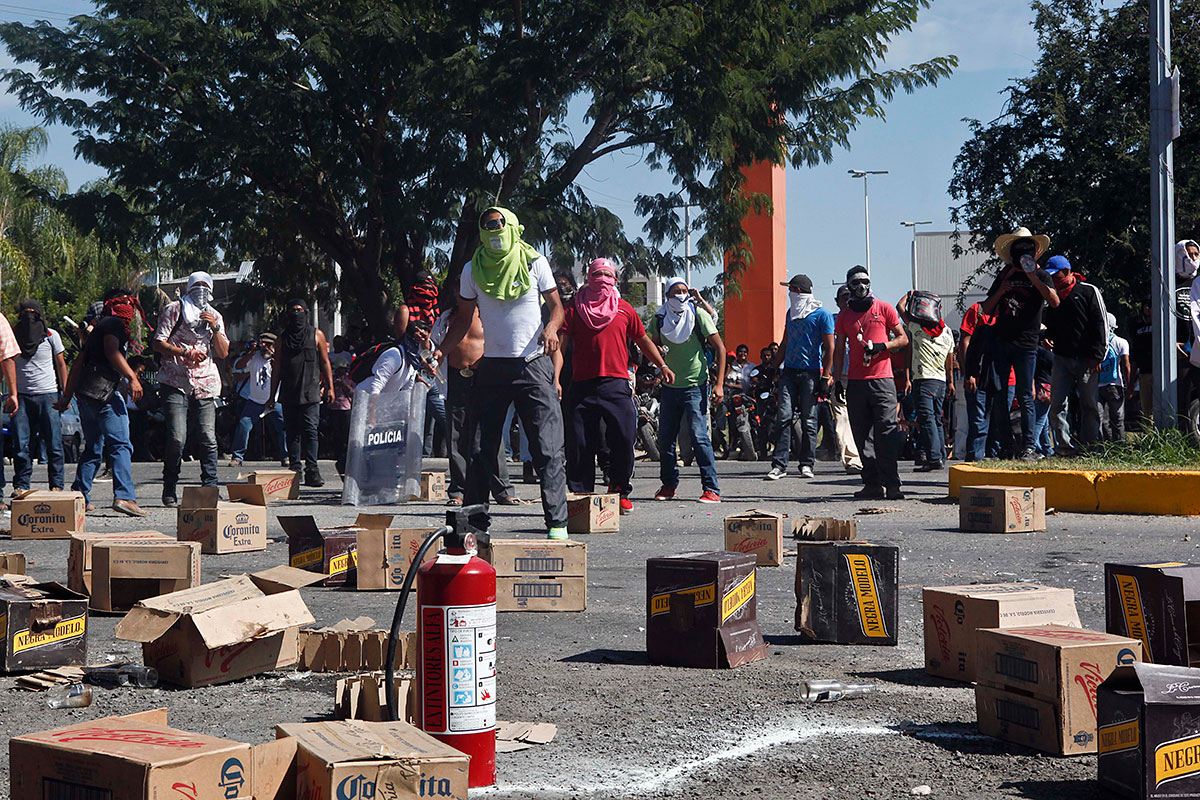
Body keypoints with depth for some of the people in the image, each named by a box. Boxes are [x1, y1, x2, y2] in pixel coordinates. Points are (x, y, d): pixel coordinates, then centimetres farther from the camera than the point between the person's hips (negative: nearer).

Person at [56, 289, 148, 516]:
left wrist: (68, 396, 27)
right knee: (120, 446, -13)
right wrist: (132, 378, -22)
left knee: (93, 448, 15)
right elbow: (112, 352, -16)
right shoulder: (115, 323, 0)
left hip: (86, 394, 9)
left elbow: (78, 363, 26)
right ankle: (124, 496, -23)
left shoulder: (98, 328, 26)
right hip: (104, 391, -9)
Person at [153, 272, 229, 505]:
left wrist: (215, 328, -3)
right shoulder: (174, 309, 8)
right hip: (175, 383, -3)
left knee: (208, 439, -7)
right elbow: (158, 343, 1)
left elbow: (223, 353, 12)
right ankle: (169, 490, 0)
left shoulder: (215, 316, 19)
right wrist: (185, 353, -13)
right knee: (177, 438, -13)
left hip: (205, 385, 3)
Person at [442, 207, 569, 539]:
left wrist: (551, 327, -18)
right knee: (482, 449, 3)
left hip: (534, 365, -2)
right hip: (492, 367, 2)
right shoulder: (472, 270, 6)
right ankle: (475, 520, 12)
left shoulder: (535, 263, 1)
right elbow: (463, 320, 13)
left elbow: (556, 305, 5)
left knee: (547, 449, -7)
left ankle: (557, 523, -5)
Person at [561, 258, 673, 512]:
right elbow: (561, 343, 2)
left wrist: (662, 365, 22)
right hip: (582, 384, 0)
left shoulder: (624, 310, 15)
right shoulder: (575, 309, 10)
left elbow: (643, 340, 25)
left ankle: (619, 491, 6)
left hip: (616, 384, 0)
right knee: (580, 443, -2)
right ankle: (580, 495, 8)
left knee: (625, 438, -11)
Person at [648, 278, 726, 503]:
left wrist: (719, 384, -11)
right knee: (665, 439, 6)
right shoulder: (659, 319, 3)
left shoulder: (699, 315, -7)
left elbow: (720, 348, -4)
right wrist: (658, 355, -7)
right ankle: (668, 484, 24)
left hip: (695, 385, -4)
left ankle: (712, 489, -9)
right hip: (669, 385, 4)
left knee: (699, 437, -13)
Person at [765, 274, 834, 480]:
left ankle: (807, 465, 6)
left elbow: (829, 347, -4)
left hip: (810, 372, -5)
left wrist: (826, 376, -10)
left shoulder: (822, 315, -3)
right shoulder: (791, 313, 17)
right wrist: (772, 368, 18)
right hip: (789, 371, 5)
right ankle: (779, 464, -7)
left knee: (809, 420, 0)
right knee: (783, 417, -5)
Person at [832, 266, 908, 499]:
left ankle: (892, 484, -11)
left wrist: (882, 345, -10)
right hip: (856, 382, 4)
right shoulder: (844, 315, 13)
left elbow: (903, 338, 8)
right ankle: (873, 484, 9)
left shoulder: (884, 309, 5)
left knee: (886, 434, -10)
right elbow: (839, 350, 16)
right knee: (863, 436, 4)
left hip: (882, 380, -4)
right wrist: (837, 379, 9)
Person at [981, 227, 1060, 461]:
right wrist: (1000, 292, -3)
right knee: (998, 396, 3)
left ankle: (1029, 447, -2)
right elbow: (986, 309, 15)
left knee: (1024, 397, -4)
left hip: (1026, 344, -4)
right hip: (1000, 341, 4)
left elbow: (1054, 302, -12)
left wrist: (1031, 276, -16)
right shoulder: (1005, 275, 15)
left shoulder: (1040, 275, 6)